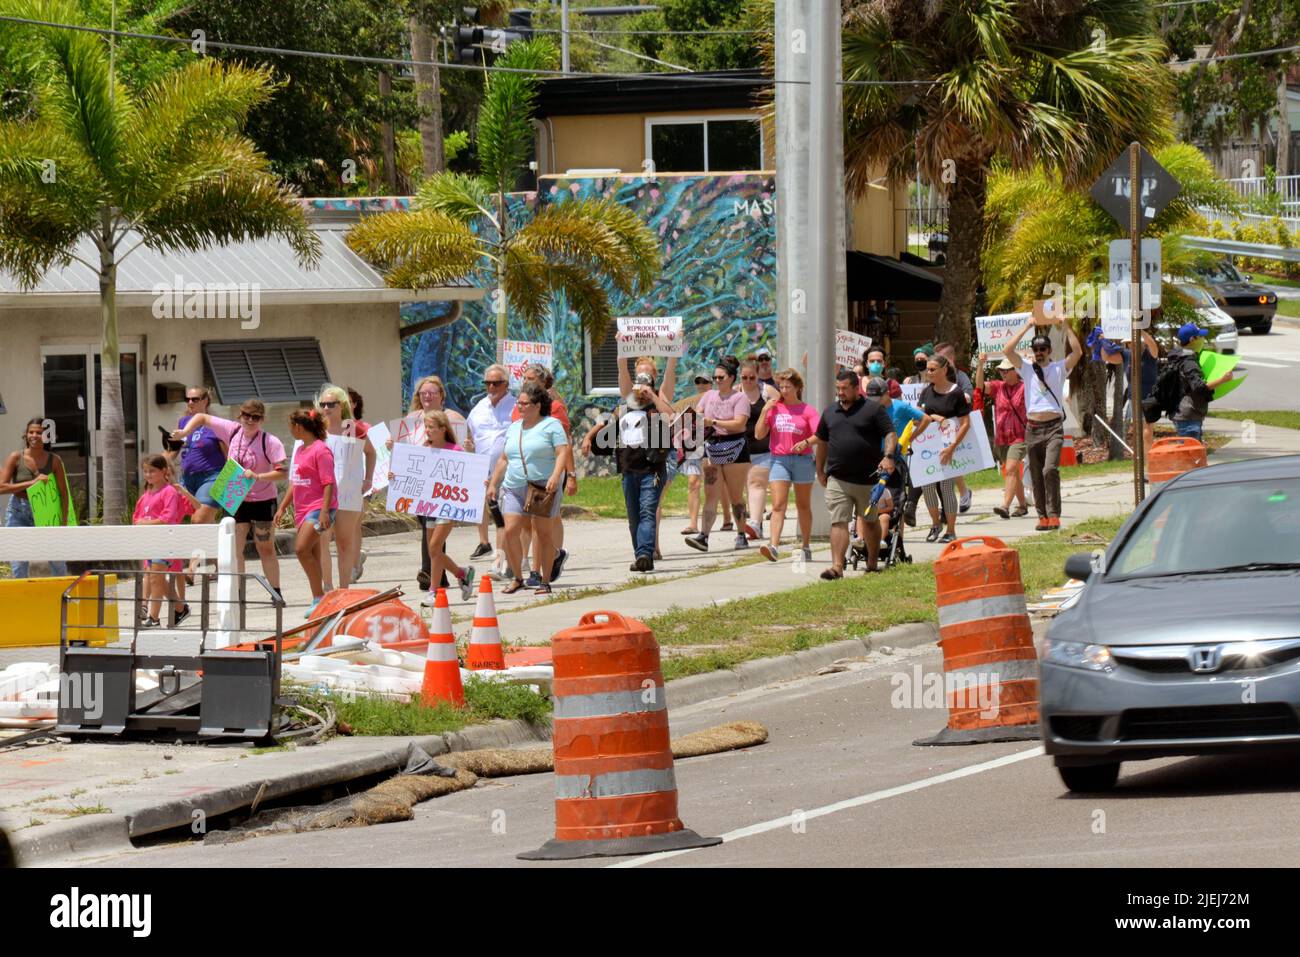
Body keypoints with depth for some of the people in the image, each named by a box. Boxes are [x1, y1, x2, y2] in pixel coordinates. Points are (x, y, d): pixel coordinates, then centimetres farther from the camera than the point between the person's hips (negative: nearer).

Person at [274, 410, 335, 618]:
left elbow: (328, 483, -16)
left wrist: (325, 511, -23)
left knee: (302, 548, -20)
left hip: (318, 508, -9)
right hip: (302, 510, 9)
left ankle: (319, 596, -14)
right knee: (312, 555, 7)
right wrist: (282, 508, 23)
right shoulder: (300, 450, 17)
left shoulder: (320, 450, -11)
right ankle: (318, 600, 11)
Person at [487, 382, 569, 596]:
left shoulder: (551, 425, -2)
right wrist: (493, 484, 20)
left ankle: (545, 582, 5)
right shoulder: (514, 428, 18)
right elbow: (504, 459, 23)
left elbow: (563, 453, -11)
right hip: (515, 489, 5)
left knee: (543, 532, -3)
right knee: (511, 531, -8)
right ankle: (517, 578, 4)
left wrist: (555, 476, -24)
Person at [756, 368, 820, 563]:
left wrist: (806, 442, -23)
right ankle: (774, 546, -23)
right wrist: (765, 411, -3)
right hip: (779, 460, 1)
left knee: (803, 505, 11)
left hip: (802, 459, -1)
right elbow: (759, 434, 5)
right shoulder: (774, 408, 8)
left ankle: (806, 547, 21)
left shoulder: (807, 410, 1)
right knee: (778, 505, -11)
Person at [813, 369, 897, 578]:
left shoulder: (873, 410, -1)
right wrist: (820, 471, 22)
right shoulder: (830, 412, 12)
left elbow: (890, 435, -5)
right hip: (837, 480, 2)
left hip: (868, 479, -2)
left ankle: (872, 562, 29)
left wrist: (888, 456, -22)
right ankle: (837, 566, -17)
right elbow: (822, 441, 22)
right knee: (838, 522, -10)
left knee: (871, 521, 13)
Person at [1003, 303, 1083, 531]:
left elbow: (1077, 352, -7)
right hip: (1033, 428, 3)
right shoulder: (1027, 368, 11)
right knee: (1036, 475, 4)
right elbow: (1007, 350, -1)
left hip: (1053, 427, -3)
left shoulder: (1059, 368, 7)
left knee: (1050, 469, -19)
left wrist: (1066, 325, -8)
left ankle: (1054, 515, -18)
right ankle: (1042, 516, 10)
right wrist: (1027, 326, -1)